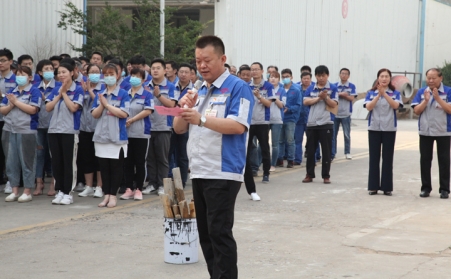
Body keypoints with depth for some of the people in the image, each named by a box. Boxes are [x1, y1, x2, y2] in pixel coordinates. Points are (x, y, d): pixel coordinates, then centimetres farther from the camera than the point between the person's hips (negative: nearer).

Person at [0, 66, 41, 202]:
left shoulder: (34, 91, -3)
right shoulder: (11, 92, 14)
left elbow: (32, 109, -15)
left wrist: (16, 101, -10)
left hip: (26, 131, -6)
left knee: (27, 161, 0)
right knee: (11, 161, 8)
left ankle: (27, 192, 7)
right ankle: (14, 191, 15)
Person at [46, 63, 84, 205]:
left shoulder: (78, 90, -3)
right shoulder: (55, 89, 11)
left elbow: (73, 107, -15)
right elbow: (48, 107, 3)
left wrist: (64, 93, -8)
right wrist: (59, 94, -5)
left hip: (70, 130, -5)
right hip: (54, 129, 5)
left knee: (69, 162, -1)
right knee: (56, 162, 7)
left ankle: (68, 193, 5)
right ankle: (60, 191, 16)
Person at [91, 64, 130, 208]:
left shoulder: (123, 94, -3)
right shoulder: (99, 95, 11)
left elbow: (124, 113, -13)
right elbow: (95, 114, 6)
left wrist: (107, 104, -13)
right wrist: (102, 105, -11)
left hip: (117, 136, -4)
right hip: (101, 135, 4)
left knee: (116, 166, 1)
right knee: (103, 166, 7)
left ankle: (113, 195, 9)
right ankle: (106, 194, 15)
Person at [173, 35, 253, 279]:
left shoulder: (237, 88, -6)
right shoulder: (199, 91, 17)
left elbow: (238, 126, -19)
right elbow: (179, 129, 16)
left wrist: (201, 119, -26)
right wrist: (185, 109, -5)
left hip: (223, 173, -8)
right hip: (199, 172, 8)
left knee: (219, 233, -9)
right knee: (205, 233, 12)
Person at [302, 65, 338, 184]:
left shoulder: (332, 88, 1)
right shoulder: (311, 88, 8)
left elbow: (334, 104, -5)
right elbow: (305, 102, -4)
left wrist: (325, 97, -19)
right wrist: (319, 97, -13)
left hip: (326, 124, -3)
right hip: (312, 123, 3)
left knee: (326, 151, 1)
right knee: (310, 150, 6)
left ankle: (326, 175, 8)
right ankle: (309, 175, 15)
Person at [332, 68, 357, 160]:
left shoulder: (352, 86, 2)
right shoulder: (335, 86, 5)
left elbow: (351, 98, -6)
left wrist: (340, 94, -10)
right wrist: (342, 94, -13)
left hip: (346, 114, -1)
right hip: (335, 113, 1)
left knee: (347, 134, 5)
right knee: (333, 134, 1)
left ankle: (347, 152, 16)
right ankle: (332, 153, 5)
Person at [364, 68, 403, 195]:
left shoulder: (395, 93, 2)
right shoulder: (371, 93, 4)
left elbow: (396, 105, -15)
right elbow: (368, 107, -10)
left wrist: (384, 94, -23)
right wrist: (378, 95, -21)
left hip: (389, 129, 0)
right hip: (374, 128, 1)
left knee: (388, 158, 2)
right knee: (374, 158, 3)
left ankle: (387, 187, 7)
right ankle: (373, 186, 8)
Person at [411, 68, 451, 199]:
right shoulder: (421, 92, 4)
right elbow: (416, 110, -1)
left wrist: (438, 98, -20)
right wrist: (426, 100, -16)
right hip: (425, 132, 3)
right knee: (425, 160, 6)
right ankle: (426, 187, 14)